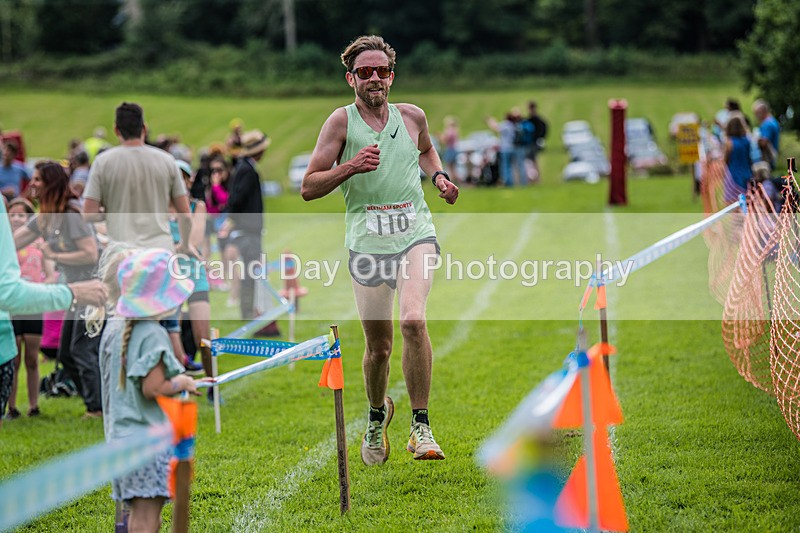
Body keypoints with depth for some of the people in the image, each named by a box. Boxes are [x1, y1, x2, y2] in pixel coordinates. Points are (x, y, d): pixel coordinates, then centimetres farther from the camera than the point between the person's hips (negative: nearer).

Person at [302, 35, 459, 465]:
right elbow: (308, 188, -3)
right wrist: (351, 167, -18)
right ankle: (378, 413, 37)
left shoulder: (412, 116, 9)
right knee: (378, 345, 4)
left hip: (415, 234, 1)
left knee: (413, 320, -25)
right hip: (367, 241, -1)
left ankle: (420, 427, -15)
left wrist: (438, 176, 13)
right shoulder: (342, 121, -1)